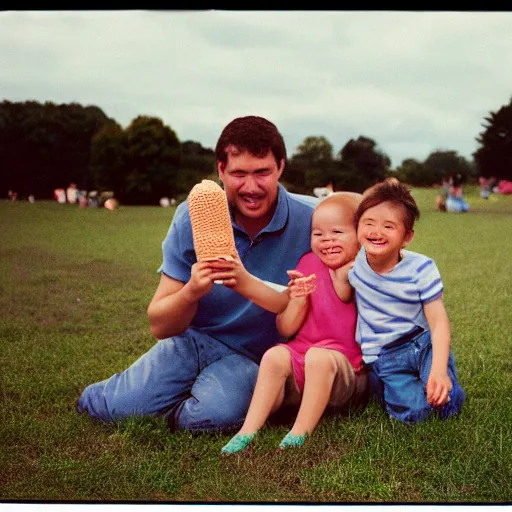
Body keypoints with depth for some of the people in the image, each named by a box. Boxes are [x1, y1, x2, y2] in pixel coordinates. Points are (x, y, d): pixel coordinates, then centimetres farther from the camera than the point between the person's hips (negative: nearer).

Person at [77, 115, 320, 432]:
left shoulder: (311, 221, -16)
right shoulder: (193, 217, -10)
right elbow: (160, 327, -7)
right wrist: (191, 292, -30)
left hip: (252, 355, -1)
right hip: (193, 338, 2)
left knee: (216, 413, -31)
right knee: (112, 407, -16)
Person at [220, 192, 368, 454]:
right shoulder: (309, 267, 5)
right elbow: (285, 329, 4)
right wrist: (297, 299, -16)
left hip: (348, 369, -3)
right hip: (299, 360, 4)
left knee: (319, 356, -33)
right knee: (274, 356, -24)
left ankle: (300, 433, -26)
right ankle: (249, 430, -22)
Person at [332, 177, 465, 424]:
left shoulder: (421, 269, -13)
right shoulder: (354, 261, -7)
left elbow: (439, 321, -13)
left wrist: (439, 369, -25)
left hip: (422, 344, -1)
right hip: (382, 359, 1)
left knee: (445, 402, -26)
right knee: (413, 412, -18)